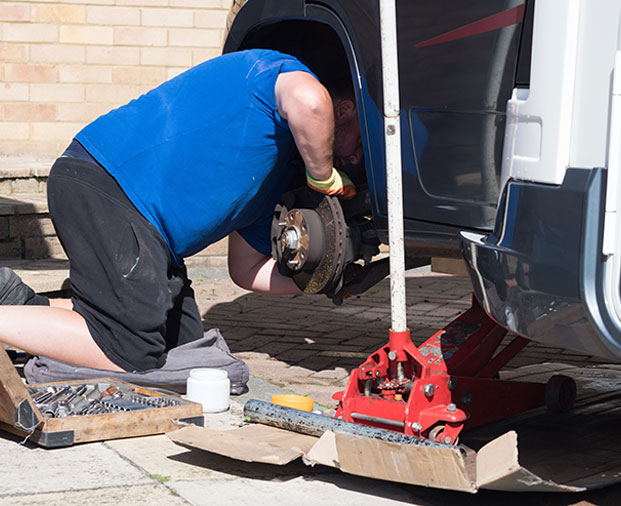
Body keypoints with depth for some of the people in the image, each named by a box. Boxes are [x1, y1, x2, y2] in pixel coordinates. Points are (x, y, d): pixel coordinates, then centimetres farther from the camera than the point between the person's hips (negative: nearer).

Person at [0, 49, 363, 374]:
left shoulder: (281, 169, 23)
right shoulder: (277, 70, -2)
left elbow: (247, 269, 26)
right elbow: (308, 102, -30)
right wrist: (324, 179, -13)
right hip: (104, 185, -10)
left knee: (183, 342, 13)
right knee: (132, 353, -13)